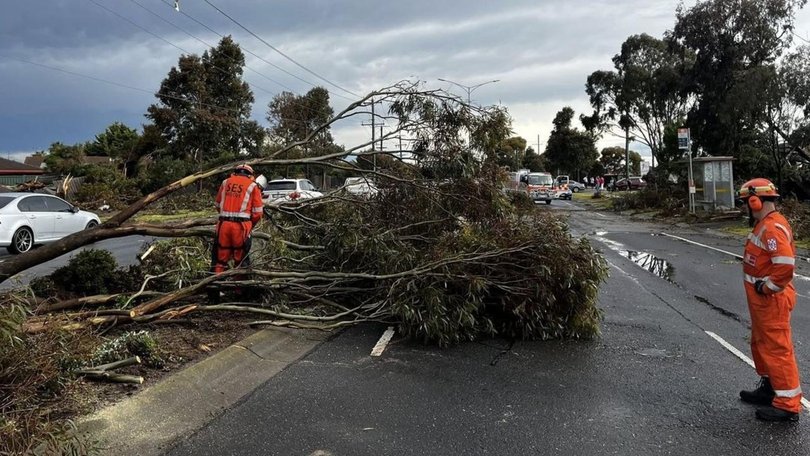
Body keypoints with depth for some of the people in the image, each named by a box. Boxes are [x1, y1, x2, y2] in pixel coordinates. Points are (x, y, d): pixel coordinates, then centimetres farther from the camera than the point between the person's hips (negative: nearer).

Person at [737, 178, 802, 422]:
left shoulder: (772, 228, -23)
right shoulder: (766, 225, 10)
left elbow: (786, 265, -32)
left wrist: (767, 288, -20)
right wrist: (762, 286, 14)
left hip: (771, 300, -11)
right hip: (762, 300, 11)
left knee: (777, 349, -3)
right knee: (761, 344, 21)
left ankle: (788, 404, 6)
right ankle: (770, 388, 36)